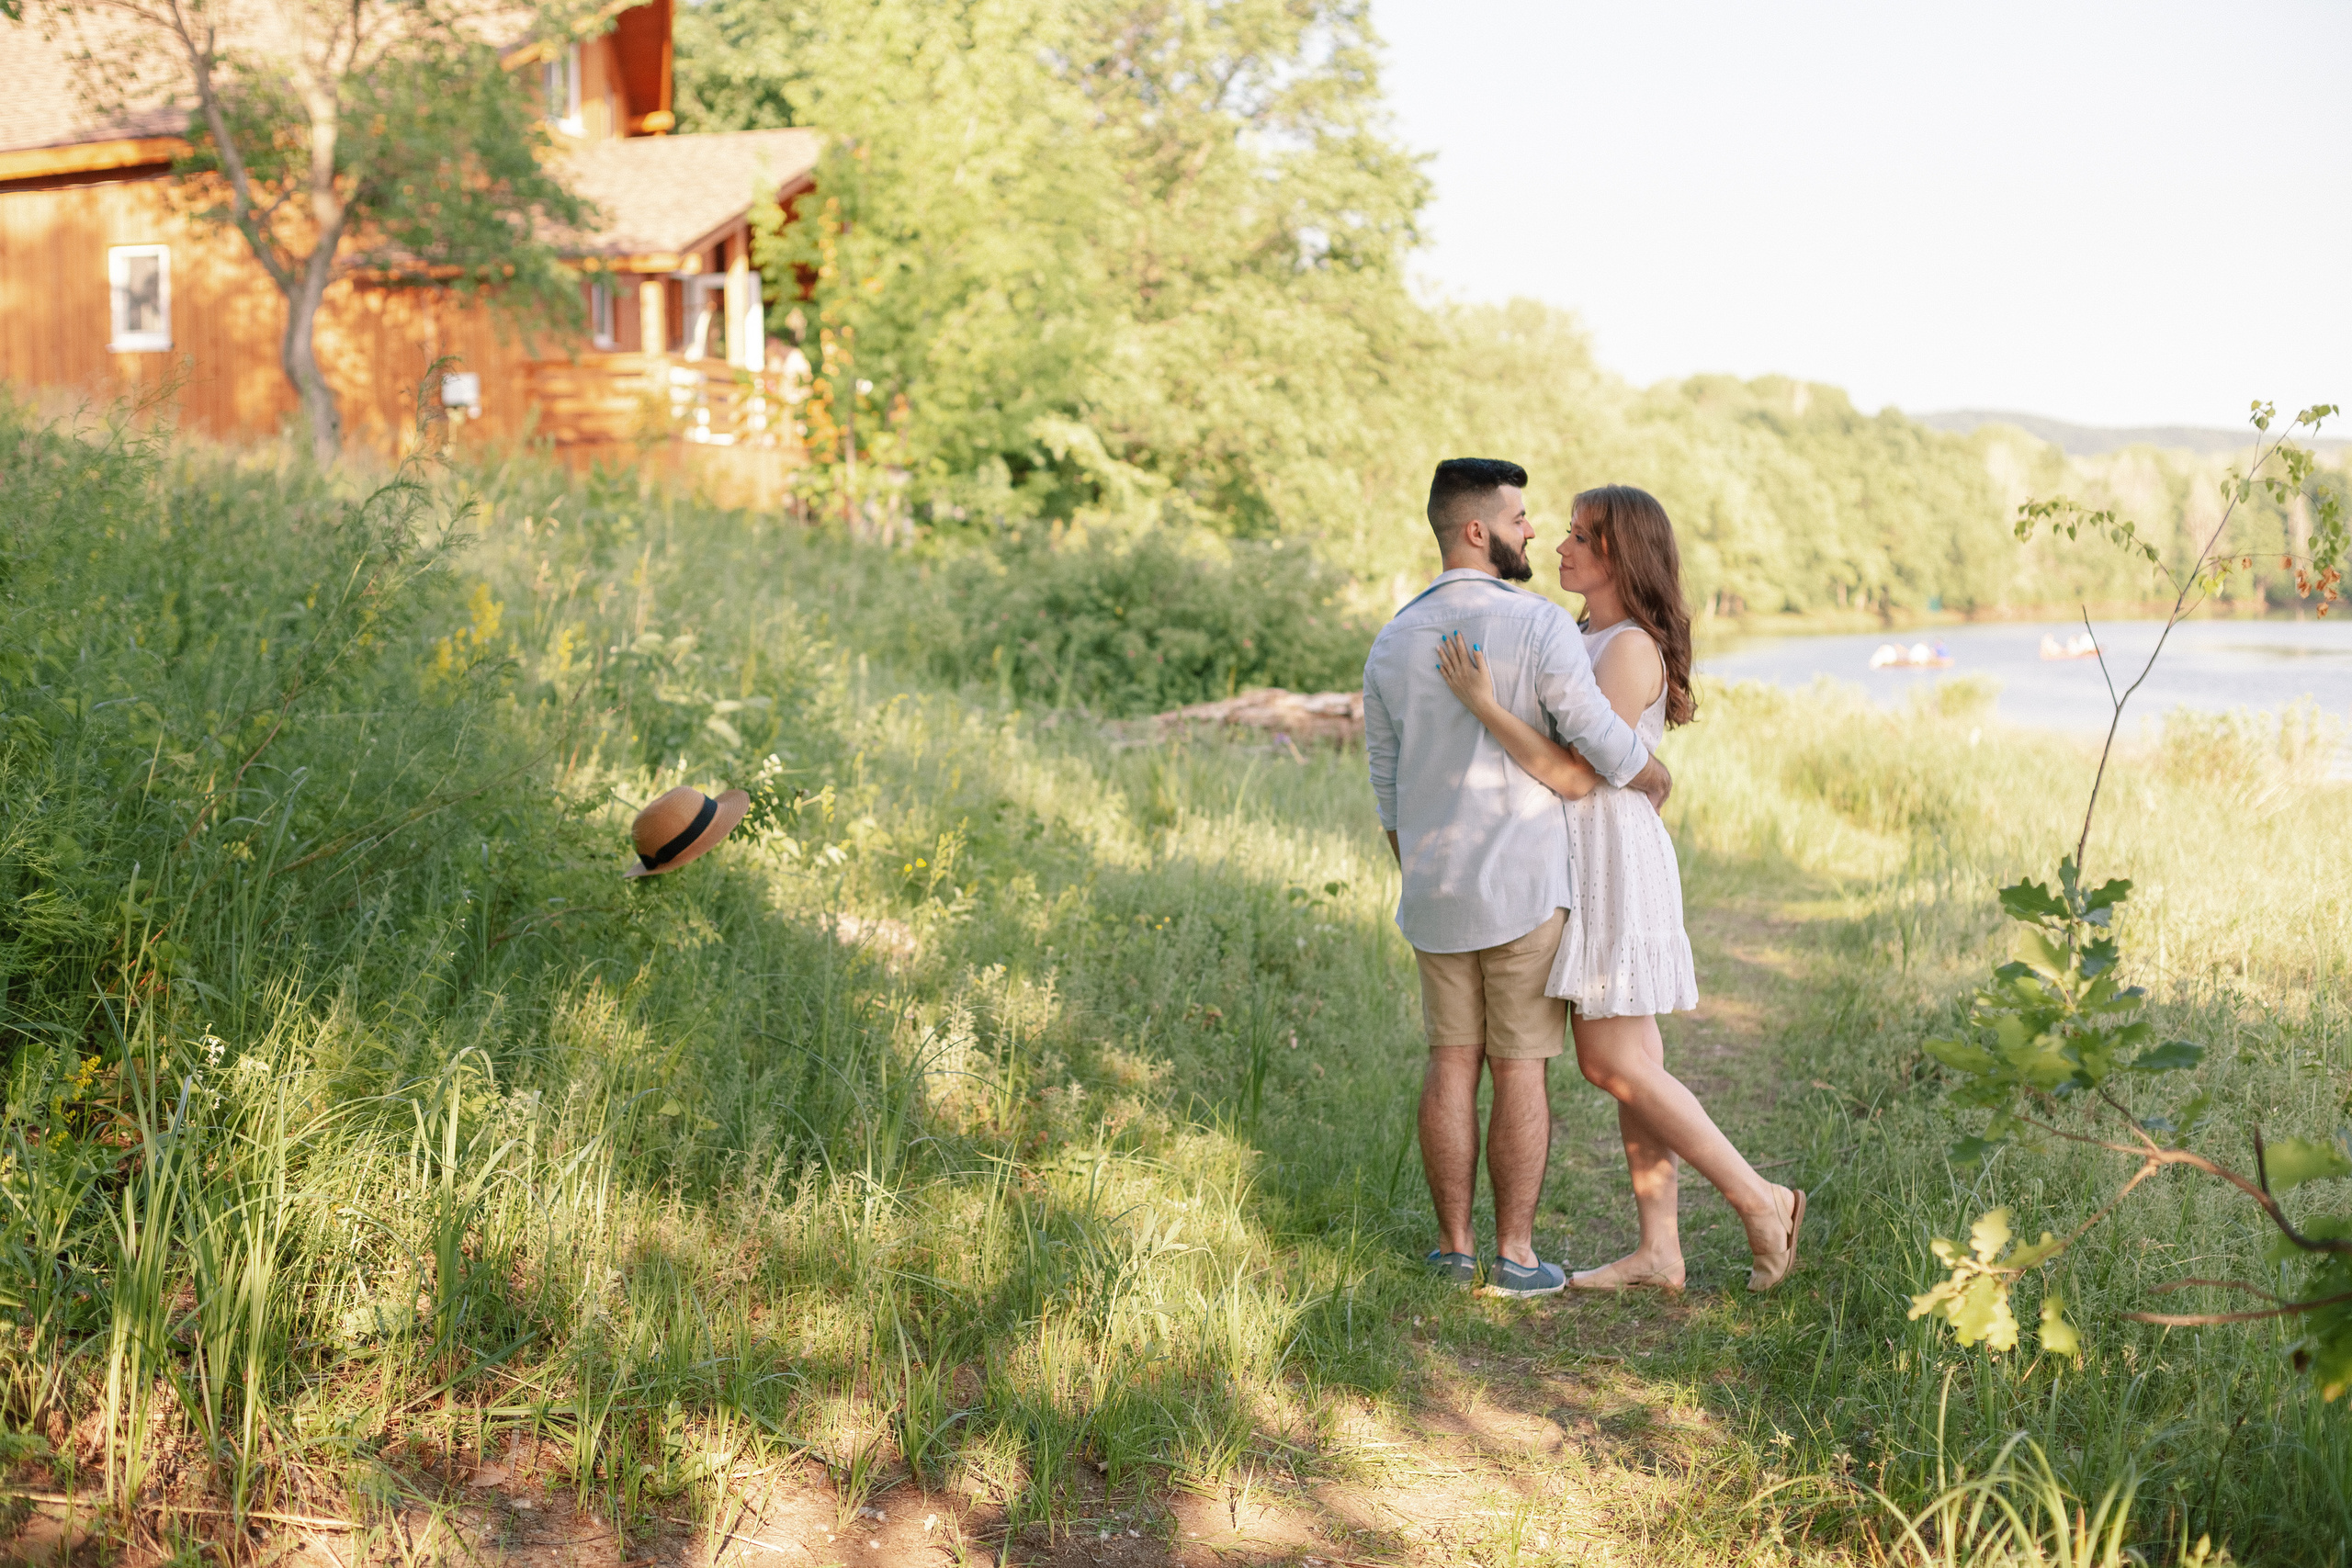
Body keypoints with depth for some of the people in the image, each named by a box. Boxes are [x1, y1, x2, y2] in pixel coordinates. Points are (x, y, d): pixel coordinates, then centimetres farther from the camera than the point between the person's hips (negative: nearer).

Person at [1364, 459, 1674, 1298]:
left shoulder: (1393, 643, 3)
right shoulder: (1539, 625, -15)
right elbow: (1608, 747, -18)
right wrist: (1654, 778, 6)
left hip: (1437, 890, 5)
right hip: (1524, 884, -5)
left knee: (1452, 1065, 12)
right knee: (1521, 1072, 3)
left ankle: (1454, 1246, 16)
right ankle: (1515, 1256, 8)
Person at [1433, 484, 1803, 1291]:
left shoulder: (1633, 650, -16)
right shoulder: (1589, 640, 14)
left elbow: (1576, 775, -22)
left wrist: (1481, 703, -24)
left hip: (1616, 861, -9)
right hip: (1582, 861, 9)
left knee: (1615, 1065, -7)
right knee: (1631, 1061, 9)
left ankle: (1760, 1201, 4)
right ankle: (1659, 1249, 13)